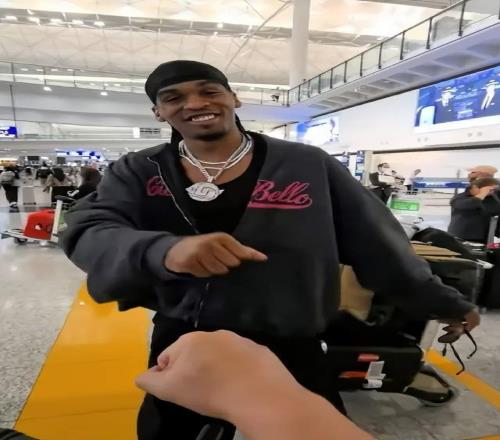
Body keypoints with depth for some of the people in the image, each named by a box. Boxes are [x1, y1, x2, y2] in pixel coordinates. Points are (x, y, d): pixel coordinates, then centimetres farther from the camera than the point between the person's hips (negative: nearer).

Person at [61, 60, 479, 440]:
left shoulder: (308, 165, -8)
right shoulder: (136, 172, -2)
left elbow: (377, 241, -3)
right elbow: (87, 233, -16)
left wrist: (443, 302, 7)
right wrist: (166, 251, -38)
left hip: (288, 348, -1)